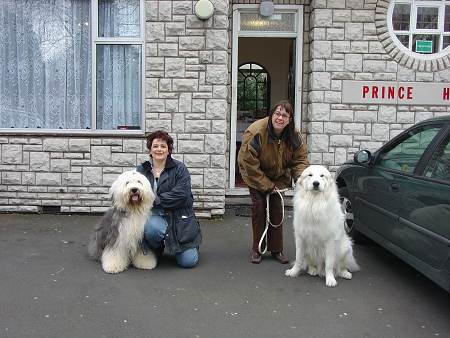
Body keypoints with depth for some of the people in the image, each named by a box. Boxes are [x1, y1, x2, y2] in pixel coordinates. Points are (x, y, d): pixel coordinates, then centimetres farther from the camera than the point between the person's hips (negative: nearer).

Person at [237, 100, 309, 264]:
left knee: (277, 208, 0)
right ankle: (257, 249, 5)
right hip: (255, 175, -3)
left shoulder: (294, 136, -18)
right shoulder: (255, 133, -32)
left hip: (278, 176, 4)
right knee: (259, 207, -8)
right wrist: (266, 186, -22)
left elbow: (300, 158, -9)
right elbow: (249, 164, -28)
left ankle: (276, 249, 10)